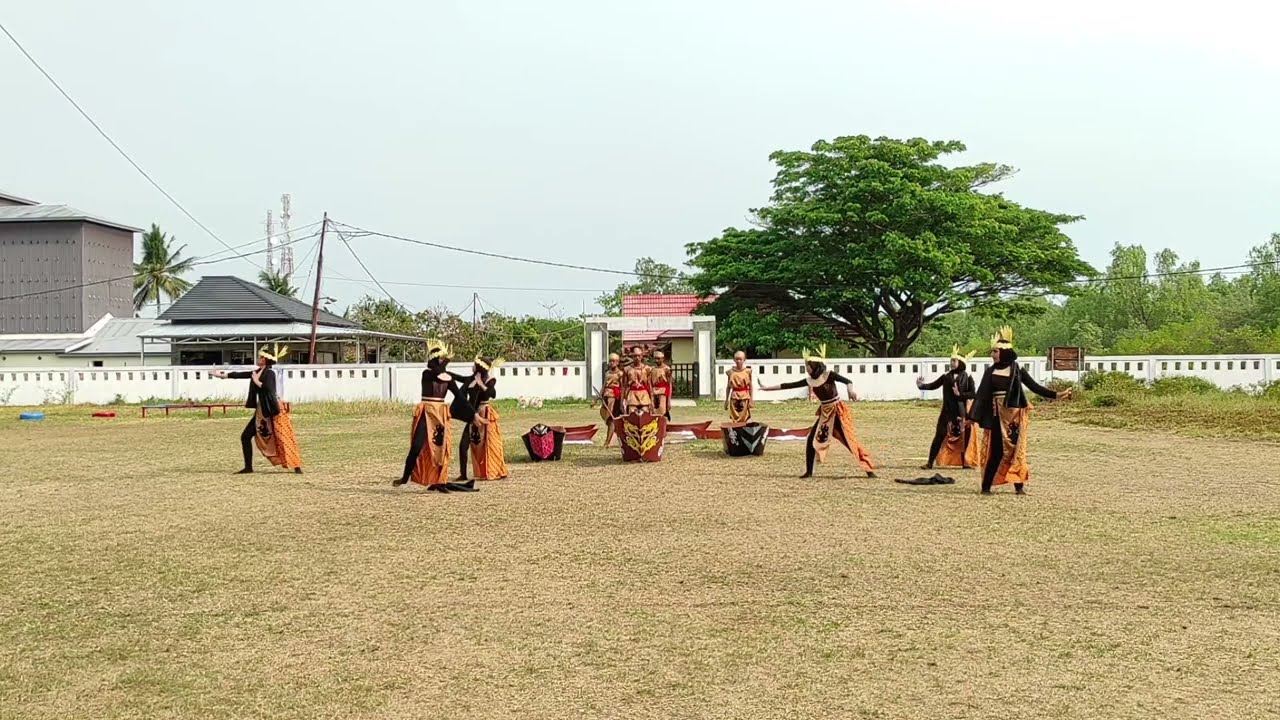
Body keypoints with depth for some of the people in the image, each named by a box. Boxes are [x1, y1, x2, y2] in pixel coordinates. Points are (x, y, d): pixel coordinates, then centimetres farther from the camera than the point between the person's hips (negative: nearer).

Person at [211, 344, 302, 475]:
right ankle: (248, 467, 17)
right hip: (261, 413, 9)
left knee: (284, 439, -10)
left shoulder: (270, 373, -14)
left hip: (273, 412, -9)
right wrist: (222, 374, 26)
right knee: (245, 436, 9)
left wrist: (256, 381, -15)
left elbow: (268, 389, -30)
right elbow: (241, 374, 20)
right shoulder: (257, 372, 10)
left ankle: (296, 466, -8)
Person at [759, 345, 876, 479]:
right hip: (824, 413, 6)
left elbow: (847, 381, -27)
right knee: (811, 440, 2)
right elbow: (789, 385, 8)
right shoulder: (809, 380, 3)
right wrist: (767, 387, 9)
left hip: (837, 411, -6)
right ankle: (809, 471, 13)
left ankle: (870, 470, -7)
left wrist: (850, 391, -50)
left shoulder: (829, 374, -14)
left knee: (850, 440, -10)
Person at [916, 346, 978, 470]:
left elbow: (973, 394, -4)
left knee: (963, 437, 4)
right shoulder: (946, 376, 6)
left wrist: (960, 395, -16)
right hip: (947, 411, 2)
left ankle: (965, 462, 16)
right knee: (939, 436, -2)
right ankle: (930, 462, -1)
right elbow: (934, 385, 4)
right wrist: (922, 385, -12)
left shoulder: (967, 377, -2)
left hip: (961, 412, -2)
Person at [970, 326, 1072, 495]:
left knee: (1016, 449, 2)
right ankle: (986, 486, 1)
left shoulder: (1017, 370, 3)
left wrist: (1056, 395, -7)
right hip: (997, 416, 0)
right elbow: (981, 394, 1)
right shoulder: (990, 372, 4)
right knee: (996, 450, -4)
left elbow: (1035, 387, 2)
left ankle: (1019, 486, 8)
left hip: (1014, 415, 0)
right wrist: (972, 416, -3)